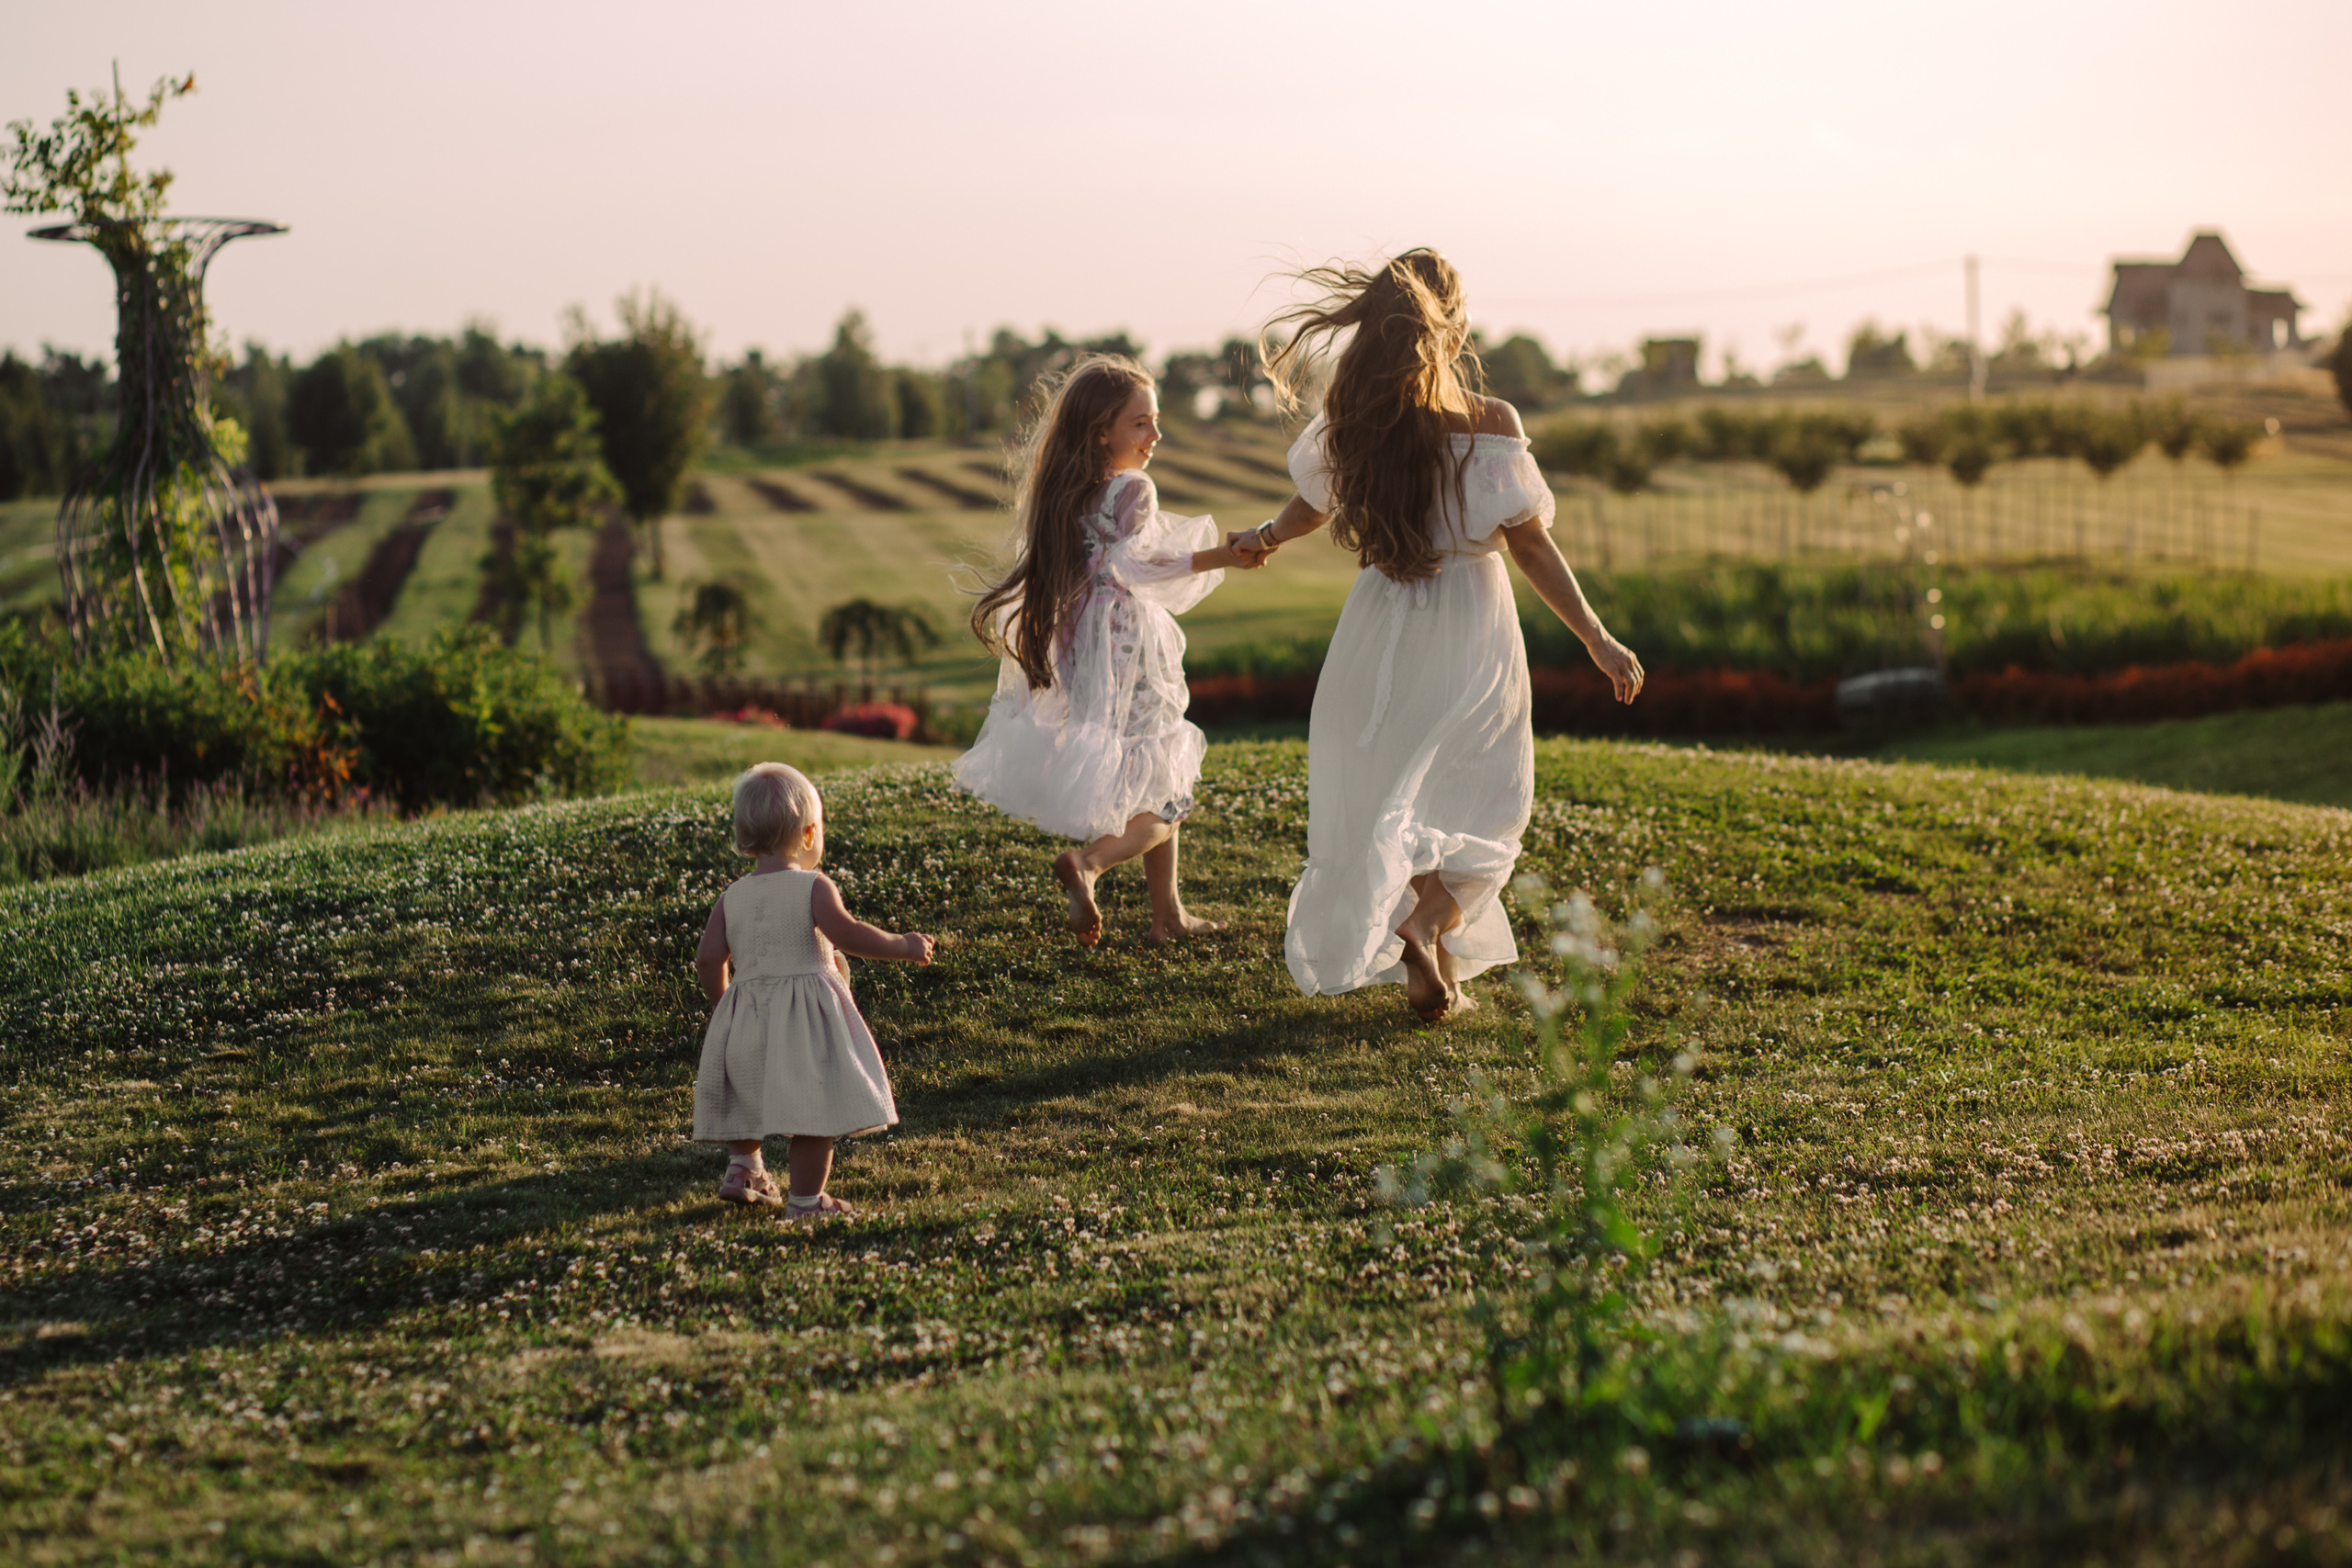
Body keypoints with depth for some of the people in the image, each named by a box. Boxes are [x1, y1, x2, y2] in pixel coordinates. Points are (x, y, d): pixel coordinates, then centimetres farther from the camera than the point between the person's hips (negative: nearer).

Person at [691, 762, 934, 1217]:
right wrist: (902, 946, -11)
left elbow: (708, 959, 2)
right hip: (807, 1017, -5)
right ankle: (806, 1199, 4)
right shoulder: (813, 888, -9)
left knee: (750, 1101, 29)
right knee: (815, 1109, 2)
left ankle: (741, 1167, 30)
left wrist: (721, 1003, 19)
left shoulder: (731, 898, 5)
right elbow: (845, 933, -22)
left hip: (746, 1017, 5)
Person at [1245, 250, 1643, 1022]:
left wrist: (1262, 538, 33)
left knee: (1389, 798, 15)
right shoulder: (1491, 423, -13)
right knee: (1482, 800, 13)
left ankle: (1428, 962, 6)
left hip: (1382, 632, 2)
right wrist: (1598, 640, -5)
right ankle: (1431, 922, -11)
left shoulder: (1353, 420, -5)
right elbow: (1531, 546, -12)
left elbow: (1312, 505, 10)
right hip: (1471, 634, -2)